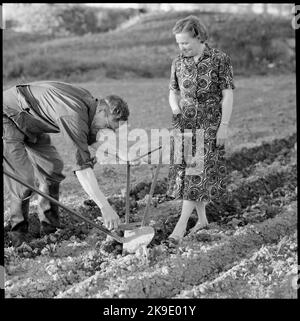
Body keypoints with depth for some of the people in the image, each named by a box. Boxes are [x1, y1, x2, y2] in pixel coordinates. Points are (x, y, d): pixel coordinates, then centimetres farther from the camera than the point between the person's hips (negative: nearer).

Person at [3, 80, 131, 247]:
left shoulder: (88, 100, -5)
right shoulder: (74, 115, -33)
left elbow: (89, 140, 4)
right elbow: (81, 166, -38)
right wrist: (105, 207, -39)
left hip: (30, 124, 10)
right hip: (8, 117, -10)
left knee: (53, 166, 8)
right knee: (23, 179, -13)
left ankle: (50, 226, 16)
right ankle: (18, 233, 6)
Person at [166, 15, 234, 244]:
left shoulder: (220, 60, -7)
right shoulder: (178, 63, 6)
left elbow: (228, 95, -8)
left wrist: (224, 126, -12)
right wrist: (176, 111, -5)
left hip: (210, 124, -5)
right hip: (184, 124, 5)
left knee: (197, 172, -9)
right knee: (184, 170, 5)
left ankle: (181, 225, -10)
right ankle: (202, 218, 20)